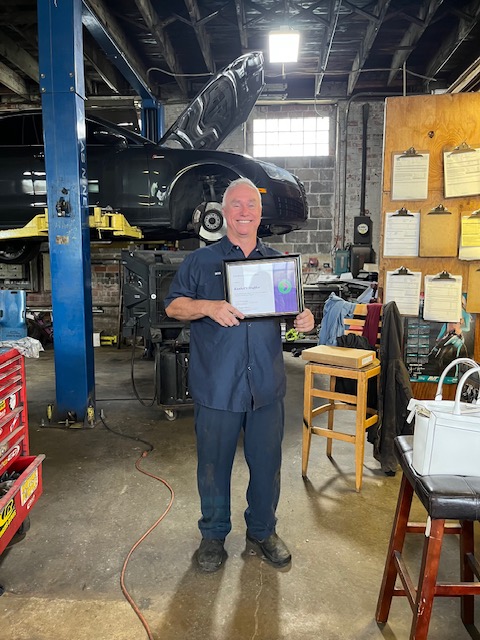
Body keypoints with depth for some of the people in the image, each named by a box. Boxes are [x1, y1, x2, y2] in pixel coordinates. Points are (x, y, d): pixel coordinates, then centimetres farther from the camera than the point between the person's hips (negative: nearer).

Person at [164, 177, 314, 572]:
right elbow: (173, 306, 0)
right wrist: (208, 307, -19)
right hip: (217, 386, -2)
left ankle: (262, 532, 36)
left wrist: (305, 319, -8)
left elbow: (294, 309, 16)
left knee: (267, 463, 13)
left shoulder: (278, 262, 11)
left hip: (267, 386, 3)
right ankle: (214, 536, 33)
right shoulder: (201, 261, 3)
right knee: (214, 464, 11)